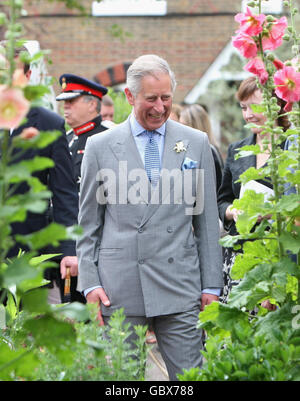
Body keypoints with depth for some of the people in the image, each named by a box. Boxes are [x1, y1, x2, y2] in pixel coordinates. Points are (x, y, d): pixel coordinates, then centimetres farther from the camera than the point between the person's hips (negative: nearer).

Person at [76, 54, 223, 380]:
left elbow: (207, 220, 9)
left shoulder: (196, 143, 8)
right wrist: (90, 283, 0)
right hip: (118, 289, 0)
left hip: (179, 286, 1)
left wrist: (211, 285, 5)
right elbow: (88, 223, 8)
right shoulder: (99, 147, 5)